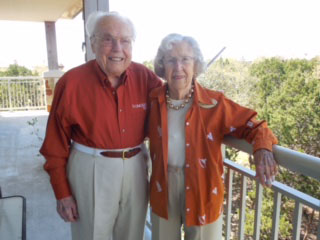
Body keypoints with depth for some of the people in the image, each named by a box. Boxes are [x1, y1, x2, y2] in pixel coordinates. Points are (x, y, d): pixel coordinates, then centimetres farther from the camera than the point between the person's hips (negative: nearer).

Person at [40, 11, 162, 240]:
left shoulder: (145, 76, -7)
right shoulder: (71, 83, -13)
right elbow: (56, 144, -6)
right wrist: (62, 193, -3)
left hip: (135, 168, 3)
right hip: (91, 171, -2)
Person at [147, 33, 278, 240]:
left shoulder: (214, 103, -13)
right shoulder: (154, 101, -5)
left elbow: (251, 125, -10)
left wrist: (262, 149, -27)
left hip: (202, 190, -2)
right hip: (163, 188, 3)